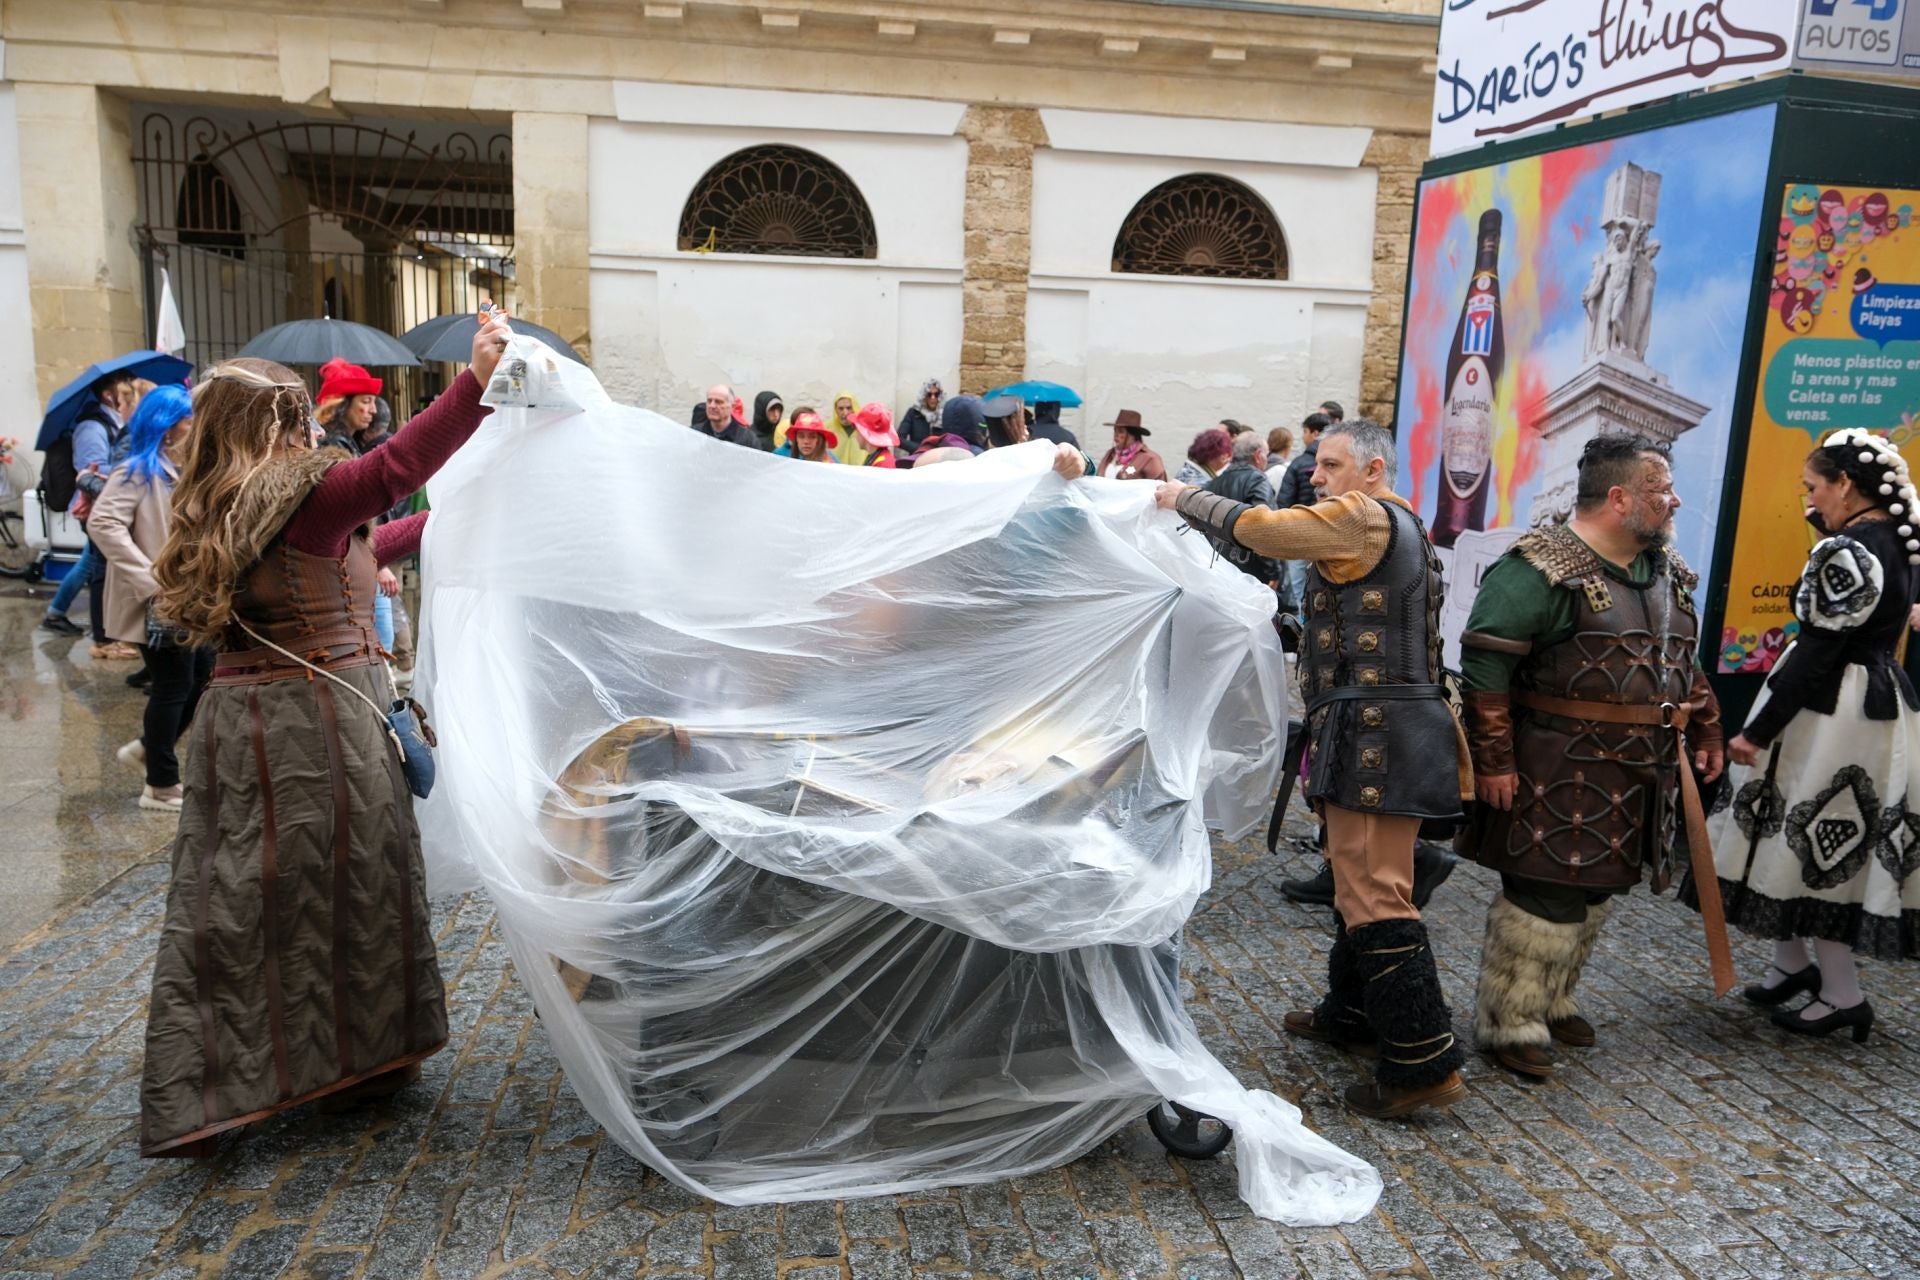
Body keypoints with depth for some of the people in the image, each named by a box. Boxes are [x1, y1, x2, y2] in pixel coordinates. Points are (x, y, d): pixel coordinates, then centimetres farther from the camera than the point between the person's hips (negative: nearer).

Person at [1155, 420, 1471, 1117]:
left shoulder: (1363, 516, -10)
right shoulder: (1400, 527, 23)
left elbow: (1257, 526, -16)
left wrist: (1184, 496, 0)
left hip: (1375, 736, -11)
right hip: (1381, 734, 11)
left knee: (1374, 895, -10)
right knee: (1359, 880, 19)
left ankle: (1424, 1063, -5)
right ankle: (1351, 1014, 33)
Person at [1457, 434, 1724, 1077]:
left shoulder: (1667, 572, 13)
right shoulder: (1540, 568, -15)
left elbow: (1684, 663, 26)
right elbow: (1485, 666, -19)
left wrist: (1705, 732, 23)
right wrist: (1493, 759, -20)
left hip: (1637, 777, 8)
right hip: (1557, 775, -8)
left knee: (1594, 892, 15)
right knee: (1543, 896, -3)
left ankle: (1553, 1001, 32)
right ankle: (1509, 1022, 12)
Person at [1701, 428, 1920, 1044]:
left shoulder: (1848, 551, -19)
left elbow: (1818, 652, -21)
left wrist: (1757, 732, -18)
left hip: (1831, 713, -10)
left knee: (1813, 843, 1)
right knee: (1819, 842, 17)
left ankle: (1842, 996, 11)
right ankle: (1794, 964, 29)